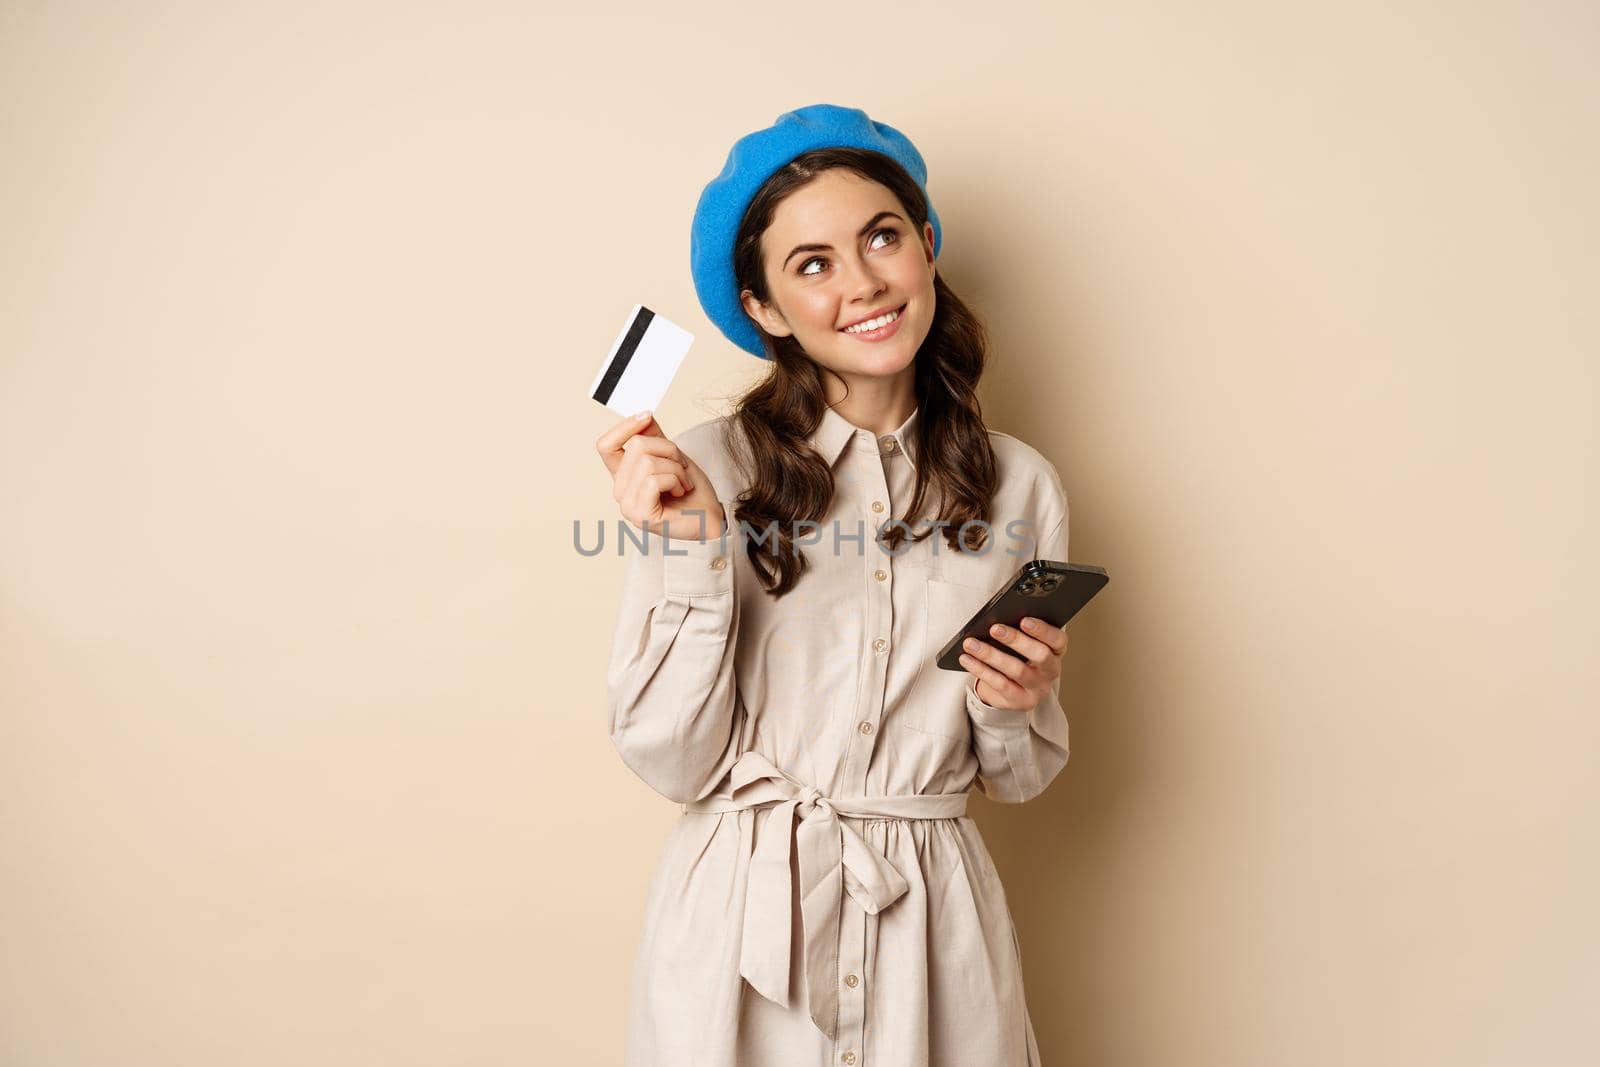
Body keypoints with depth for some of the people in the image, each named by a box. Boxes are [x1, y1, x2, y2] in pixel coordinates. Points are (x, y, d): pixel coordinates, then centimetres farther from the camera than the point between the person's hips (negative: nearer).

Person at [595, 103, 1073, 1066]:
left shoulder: (1019, 485, -2)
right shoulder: (711, 467, -10)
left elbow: (1020, 777, 7)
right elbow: (674, 762, -11)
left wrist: (1016, 705, -13)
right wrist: (694, 551, -20)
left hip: (937, 923, 2)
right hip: (739, 922, -2)